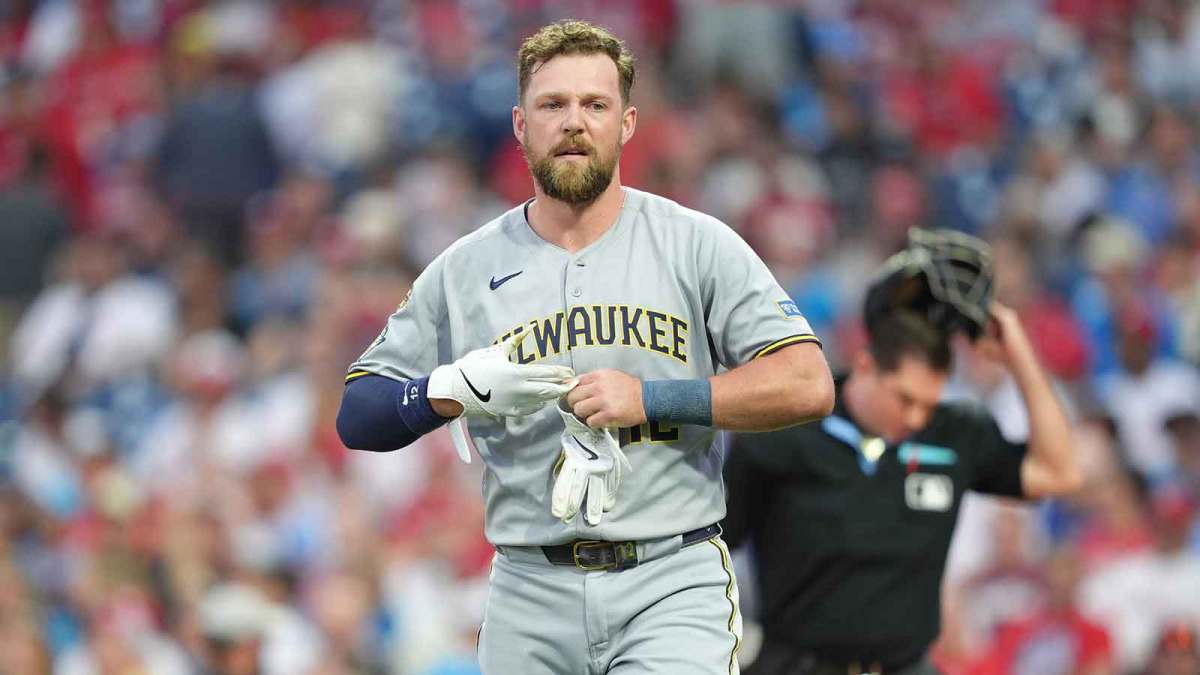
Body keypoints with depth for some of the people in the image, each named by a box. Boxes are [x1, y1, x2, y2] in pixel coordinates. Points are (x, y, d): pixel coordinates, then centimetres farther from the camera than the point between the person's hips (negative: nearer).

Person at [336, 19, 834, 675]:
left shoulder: (697, 245, 4)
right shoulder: (465, 269, 9)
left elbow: (808, 385, -5)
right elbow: (355, 416, 9)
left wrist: (649, 398, -13)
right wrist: (458, 389, -12)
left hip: (673, 589, -2)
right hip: (531, 593, 2)